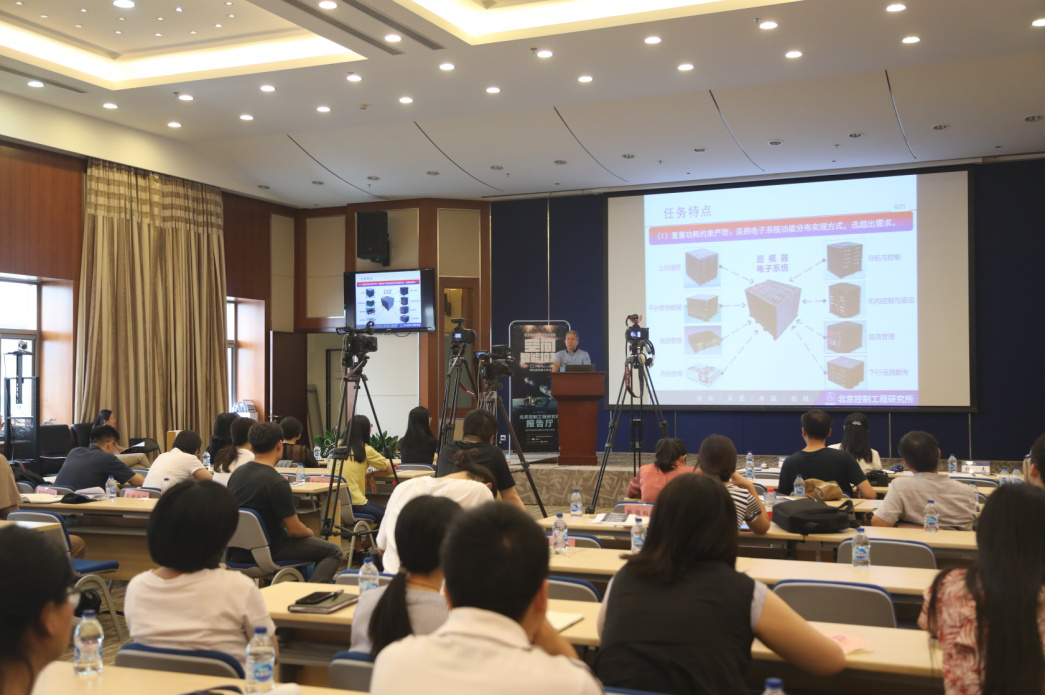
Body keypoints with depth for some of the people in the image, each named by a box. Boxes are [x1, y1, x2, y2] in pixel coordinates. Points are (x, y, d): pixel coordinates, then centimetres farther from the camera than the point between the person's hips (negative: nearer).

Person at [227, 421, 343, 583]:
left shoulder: (237, 472, -1)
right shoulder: (278, 483, -25)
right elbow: (294, 529, -18)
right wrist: (309, 532, 5)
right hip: (269, 550, -8)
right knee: (334, 551, 3)